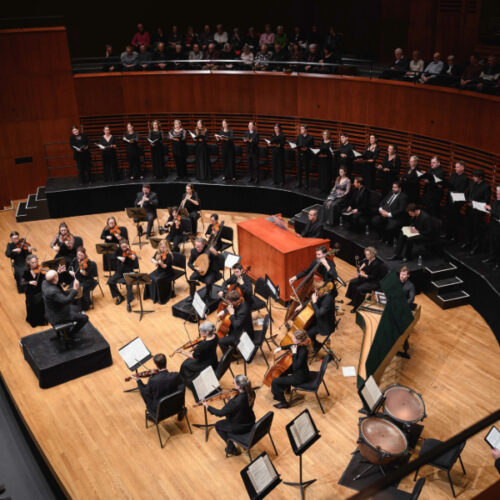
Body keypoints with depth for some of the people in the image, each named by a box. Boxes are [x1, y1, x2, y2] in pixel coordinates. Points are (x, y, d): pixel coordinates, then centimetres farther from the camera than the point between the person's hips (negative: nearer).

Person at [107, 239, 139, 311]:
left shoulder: (131, 253, -12)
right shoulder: (118, 250, 0)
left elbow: (136, 267, -18)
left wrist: (134, 259, -36)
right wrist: (118, 257, -22)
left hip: (128, 272, -4)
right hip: (119, 271, 4)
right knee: (110, 282, -17)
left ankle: (128, 303, -29)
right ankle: (120, 297, 4)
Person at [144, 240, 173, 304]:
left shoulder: (168, 255, -19)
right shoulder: (158, 252, 0)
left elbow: (165, 266, -22)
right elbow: (152, 259, 11)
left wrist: (161, 263, -42)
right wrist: (154, 261, -12)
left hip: (167, 272, -7)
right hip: (159, 270, 7)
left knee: (158, 280, -29)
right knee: (149, 277, -17)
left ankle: (161, 298, -13)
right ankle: (151, 294, 1)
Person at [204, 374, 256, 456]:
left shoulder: (235, 402, -37)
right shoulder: (251, 393, -17)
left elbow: (220, 413, -22)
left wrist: (208, 407, -10)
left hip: (240, 428, -6)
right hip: (251, 424, 6)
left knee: (218, 425, 18)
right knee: (228, 417, 30)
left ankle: (232, 448, 25)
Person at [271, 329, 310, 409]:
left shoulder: (303, 351, -34)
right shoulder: (298, 345, -8)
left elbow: (295, 366, -34)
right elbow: (291, 346, 15)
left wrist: (294, 353, -34)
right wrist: (281, 348, 2)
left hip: (300, 376, -9)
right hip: (298, 370, 10)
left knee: (275, 382, -10)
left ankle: (283, 403, 8)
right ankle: (286, 387, 54)